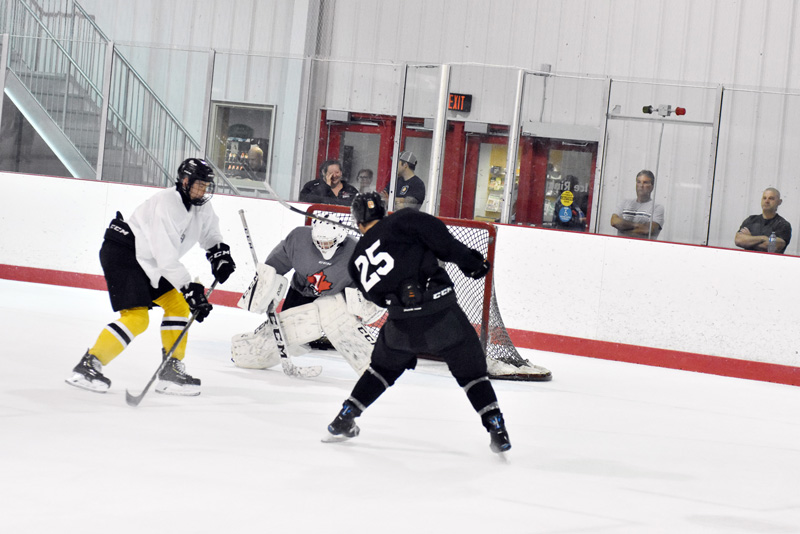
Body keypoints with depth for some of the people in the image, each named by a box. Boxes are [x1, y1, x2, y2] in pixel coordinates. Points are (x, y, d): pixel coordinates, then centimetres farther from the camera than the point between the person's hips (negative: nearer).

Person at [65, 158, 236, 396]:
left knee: (177, 304, 8)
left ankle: (171, 370, 13)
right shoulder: (167, 204, -25)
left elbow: (210, 234, 26)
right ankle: (88, 366, -16)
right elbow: (166, 258, -29)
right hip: (120, 253, -10)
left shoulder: (202, 209, 3)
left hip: (146, 262, 10)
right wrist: (190, 288, -30)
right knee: (137, 318, -19)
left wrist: (219, 252, 5)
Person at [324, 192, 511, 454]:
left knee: (383, 367, 27)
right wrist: (470, 260, -6)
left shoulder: (358, 261, 17)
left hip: (402, 324, 3)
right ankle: (497, 430, 2)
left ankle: (343, 421, 26)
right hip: (443, 314, -3)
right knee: (471, 371, 10)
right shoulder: (401, 221, 4)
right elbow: (438, 236, -10)